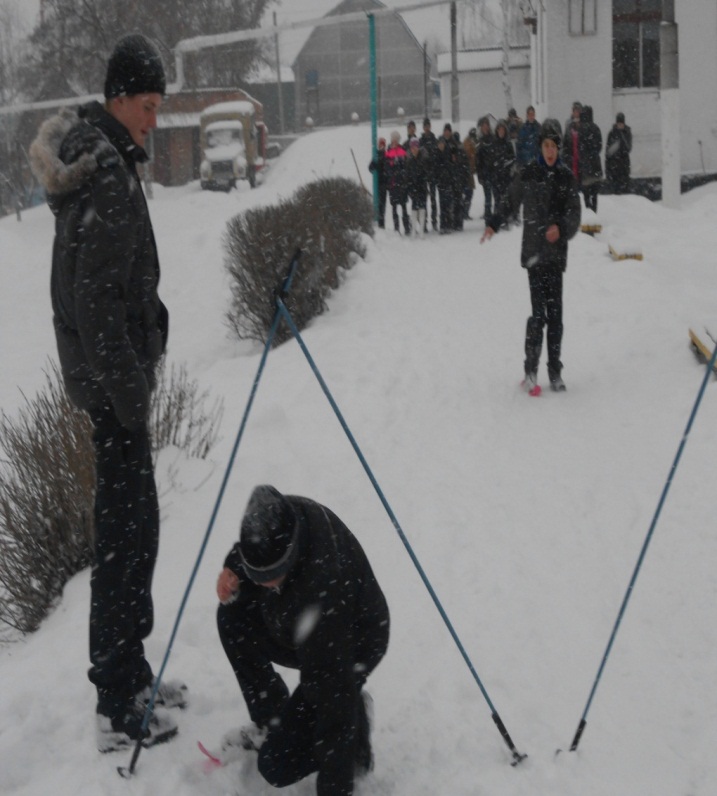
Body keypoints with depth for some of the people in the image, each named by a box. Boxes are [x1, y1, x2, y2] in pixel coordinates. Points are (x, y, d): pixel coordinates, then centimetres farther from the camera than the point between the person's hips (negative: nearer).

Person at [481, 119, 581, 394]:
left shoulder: (566, 178, 5)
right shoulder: (527, 174, 0)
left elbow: (575, 216, 3)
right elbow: (510, 201, 18)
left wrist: (561, 228, -16)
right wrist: (493, 224, 25)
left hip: (556, 253, 2)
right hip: (534, 252, -2)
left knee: (555, 314, 3)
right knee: (539, 313, -10)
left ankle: (555, 371, 12)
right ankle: (531, 370, -2)